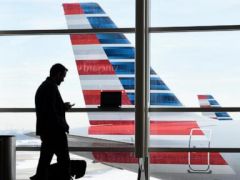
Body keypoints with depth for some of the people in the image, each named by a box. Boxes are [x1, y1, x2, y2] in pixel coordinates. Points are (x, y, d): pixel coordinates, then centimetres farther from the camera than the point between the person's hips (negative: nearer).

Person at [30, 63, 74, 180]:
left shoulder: (42, 87, 17)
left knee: (45, 159, 9)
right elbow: (50, 111, -21)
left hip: (45, 130, 10)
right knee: (64, 159, -4)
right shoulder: (51, 87, -14)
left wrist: (63, 107, 12)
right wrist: (62, 126, -15)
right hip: (55, 130, -10)